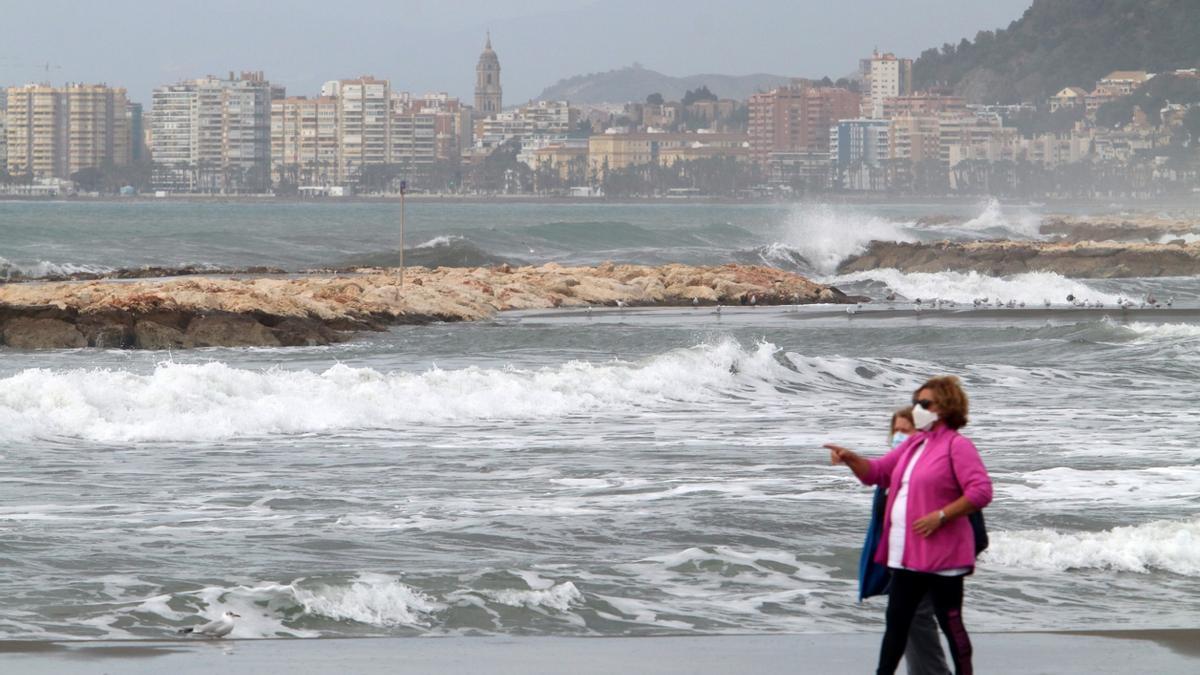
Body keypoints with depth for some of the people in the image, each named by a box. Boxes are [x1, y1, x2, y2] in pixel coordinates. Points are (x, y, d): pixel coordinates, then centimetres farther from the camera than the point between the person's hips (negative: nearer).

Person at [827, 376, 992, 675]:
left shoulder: (957, 445, -9)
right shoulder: (912, 444, 17)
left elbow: (981, 491, -18)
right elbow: (876, 472, 24)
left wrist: (940, 516, -22)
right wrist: (850, 458, 4)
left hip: (940, 554, -8)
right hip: (906, 553, 8)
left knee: (950, 623, -2)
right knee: (896, 622, 11)